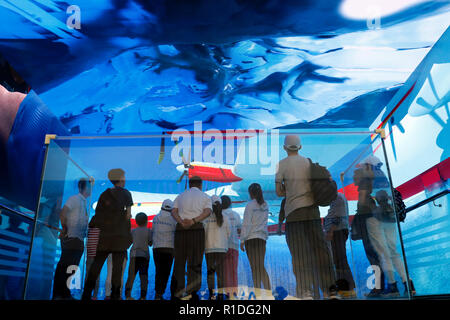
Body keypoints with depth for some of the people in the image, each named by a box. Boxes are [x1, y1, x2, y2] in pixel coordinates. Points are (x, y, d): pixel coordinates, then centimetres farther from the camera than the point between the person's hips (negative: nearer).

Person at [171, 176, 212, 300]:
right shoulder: (205, 196, 13)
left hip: (180, 229, 2)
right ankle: (192, 292, -2)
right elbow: (207, 211, -7)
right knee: (195, 263, 2)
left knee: (179, 262, 8)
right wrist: (194, 221, -16)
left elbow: (173, 211, 3)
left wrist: (181, 222, -11)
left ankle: (178, 292, 6)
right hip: (197, 229, -2)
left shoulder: (180, 196, 20)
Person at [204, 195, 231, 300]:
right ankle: (221, 293, 4)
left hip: (209, 248, -1)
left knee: (210, 272, 7)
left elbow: (203, 232, -4)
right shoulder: (225, 217, -1)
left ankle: (211, 294, 5)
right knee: (221, 271, 7)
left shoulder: (206, 217, -6)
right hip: (222, 248, 1)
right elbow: (228, 233, 5)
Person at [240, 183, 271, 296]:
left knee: (255, 267, -3)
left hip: (251, 237, -5)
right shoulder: (265, 205, 12)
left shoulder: (250, 205, -7)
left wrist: (242, 240, -6)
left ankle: (257, 293, -4)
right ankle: (268, 290, -3)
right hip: (262, 237, 5)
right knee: (261, 266, 8)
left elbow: (246, 224, -9)